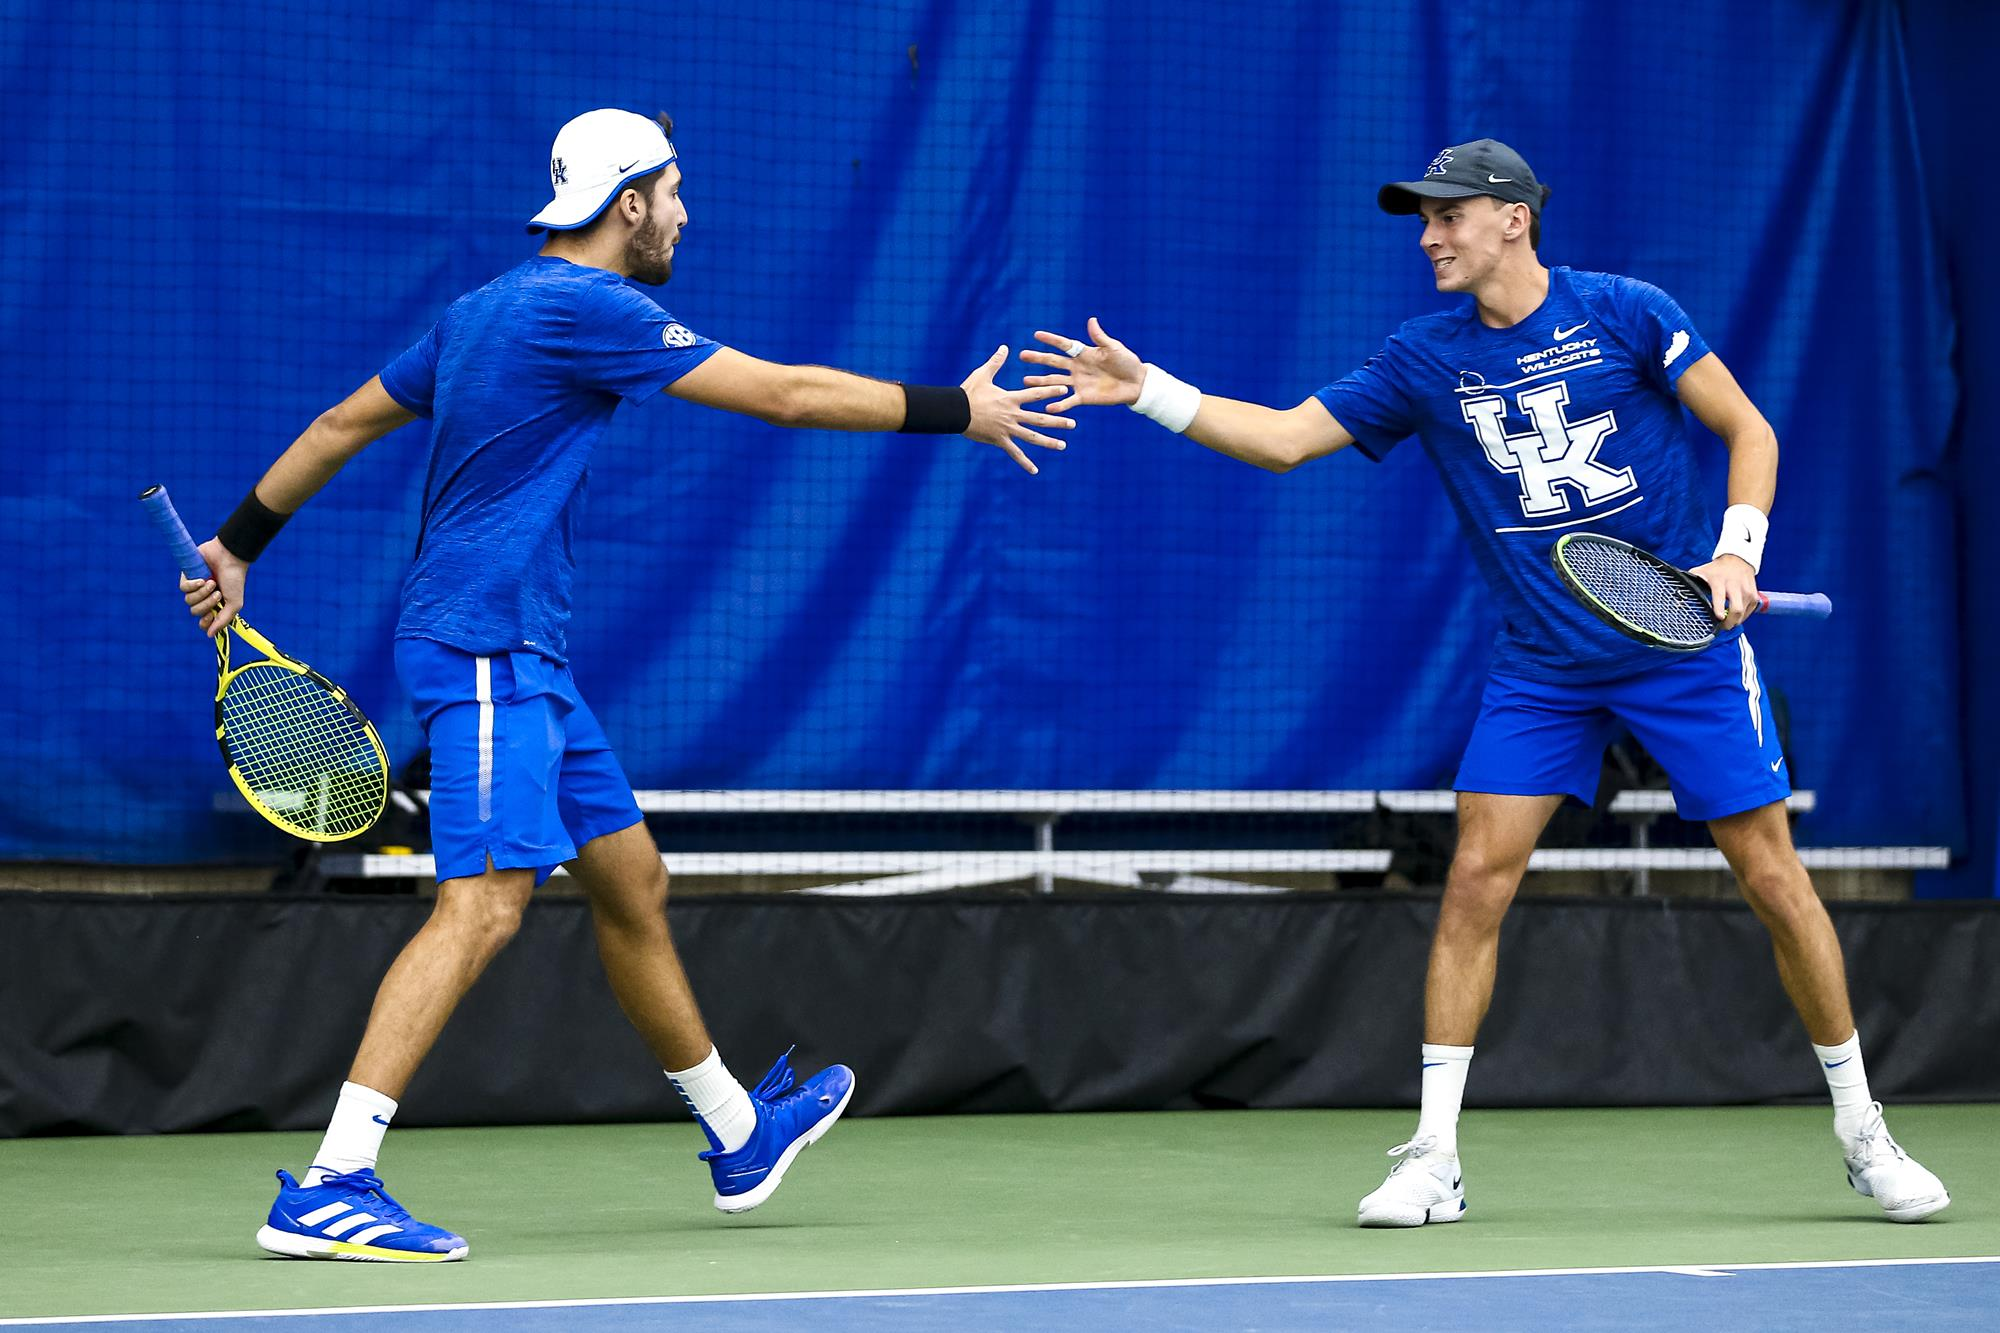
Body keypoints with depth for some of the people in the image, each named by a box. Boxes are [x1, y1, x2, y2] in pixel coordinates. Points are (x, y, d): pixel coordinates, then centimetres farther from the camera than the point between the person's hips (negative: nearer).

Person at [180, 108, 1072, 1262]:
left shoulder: (487, 311, 16)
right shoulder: (583, 307, -13)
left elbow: (344, 421, 21)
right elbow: (784, 394, -11)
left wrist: (239, 544, 28)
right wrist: (956, 410, -3)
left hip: (526, 660, 10)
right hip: (486, 651, -10)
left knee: (631, 883, 18)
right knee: (483, 905, -19)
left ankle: (741, 1136, 32)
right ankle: (328, 1190, -25)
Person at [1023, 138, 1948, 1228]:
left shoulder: (1624, 313, -7)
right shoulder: (1424, 361, 1)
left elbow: (1749, 430, 0)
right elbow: (1286, 439, 2)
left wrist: (1736, 551, -15)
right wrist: (1148, 390, -8)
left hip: (1686, 642, -2)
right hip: (1540, 667, 3)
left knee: (1771, 876, -1)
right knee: (1475, 881, -9)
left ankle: (1862, 1135, 14)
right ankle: (1432, 1159, -2)